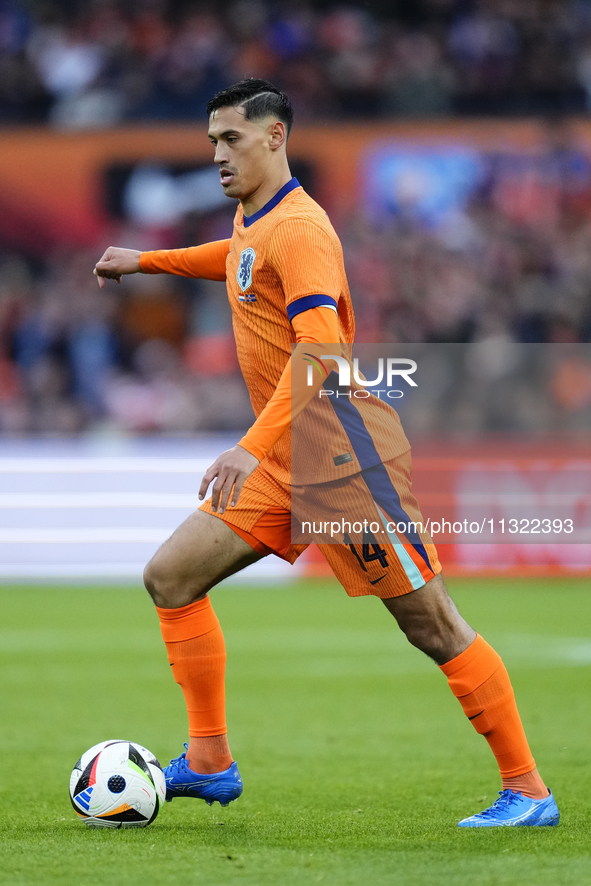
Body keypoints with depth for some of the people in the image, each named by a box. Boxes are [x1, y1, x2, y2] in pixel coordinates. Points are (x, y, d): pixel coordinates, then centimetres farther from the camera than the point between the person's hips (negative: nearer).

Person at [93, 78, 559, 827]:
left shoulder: (298, 228, -16)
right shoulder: (249, 222, 12)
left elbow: (320, 350, -29)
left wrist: (251, 449, -34)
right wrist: (146, 261, 41)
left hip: (344, 452, -9)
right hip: (284, 463, 9)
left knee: (431, 626, -7)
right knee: (171, 576, 3)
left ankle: (528, 792, -1)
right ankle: (208, 764, 8)